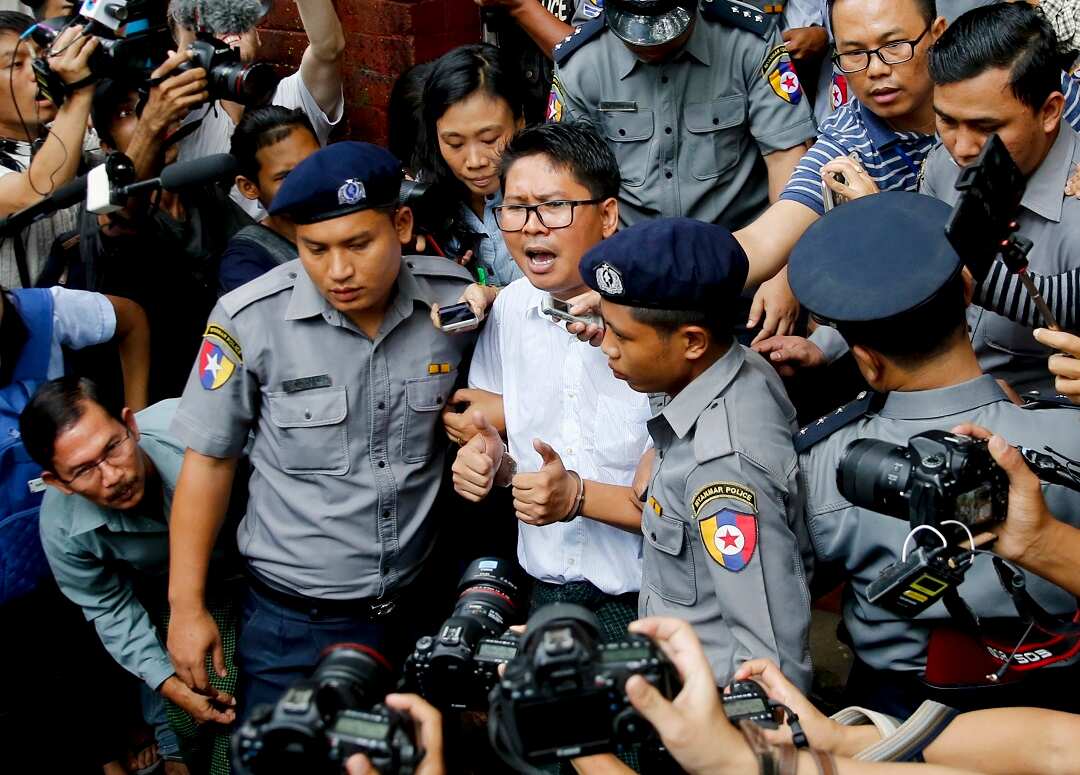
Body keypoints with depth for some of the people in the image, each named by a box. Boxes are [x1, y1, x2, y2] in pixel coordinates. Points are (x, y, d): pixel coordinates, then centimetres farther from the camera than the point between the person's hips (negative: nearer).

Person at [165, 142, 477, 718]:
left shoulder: (455, 299, -10)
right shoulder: (249, 319, -16)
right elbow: (209, 459, -7)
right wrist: (186, 606, -4)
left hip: (419, 602, 3)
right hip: (291, 617, -2)